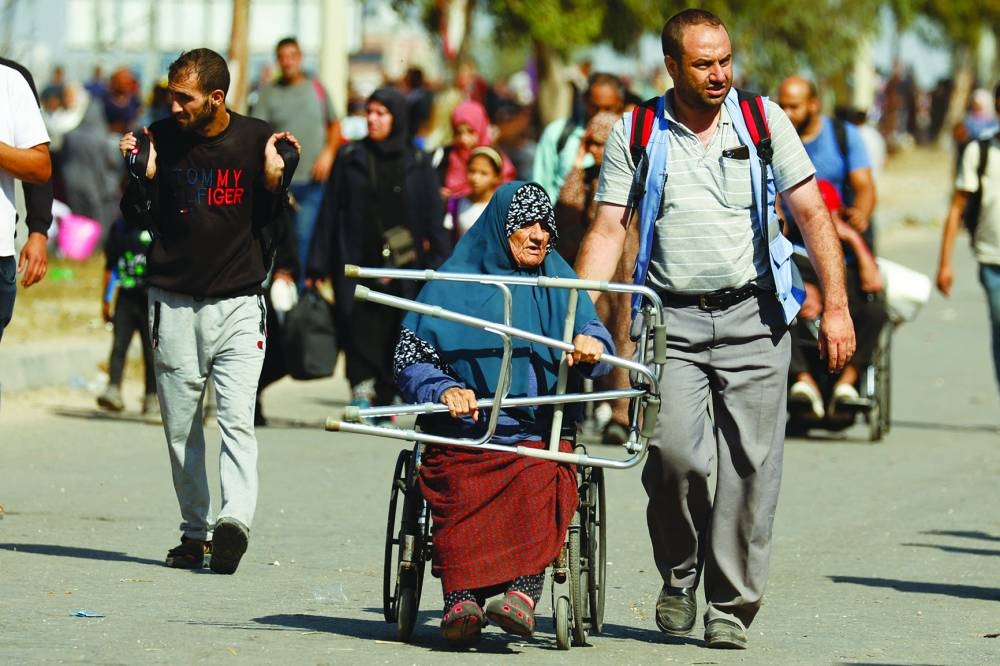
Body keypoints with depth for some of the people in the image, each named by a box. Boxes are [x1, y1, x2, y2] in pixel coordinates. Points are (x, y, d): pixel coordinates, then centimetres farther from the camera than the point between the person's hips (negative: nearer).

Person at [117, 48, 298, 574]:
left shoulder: (257, 139, -1)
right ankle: (194, 530, 14)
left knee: (236, 420, -15)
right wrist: (141, 178, -11)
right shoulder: (161, 138, 0)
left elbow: (270, 224, 6)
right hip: (174, 303, 2)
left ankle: (235, 519, -25)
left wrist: (274, 180, -11)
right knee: (181, 427, 5)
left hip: (238, 301, -2)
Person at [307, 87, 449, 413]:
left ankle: (384, 402, 5)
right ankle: (361, 392, -20)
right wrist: (317, 267, 1)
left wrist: (438, 264, -5)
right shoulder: (350, 158, 8)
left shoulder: (417, 163, 7)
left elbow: (434, 218, 5)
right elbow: (329, 214, 6)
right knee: (360, 330, -12)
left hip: (401, 267, 0)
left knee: (394, 334, -1)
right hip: (357, 264, 0)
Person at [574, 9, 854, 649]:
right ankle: (679, 576, 9)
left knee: (750, 465, -3)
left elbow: (813, 214, 4)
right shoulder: (635, 136, 4)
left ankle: (732, 607, 8)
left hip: (752, 315, 1)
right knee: (675, 454, -16)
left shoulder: (764, 121, 5)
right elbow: (608, 231, 4)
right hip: (671, 318, -1)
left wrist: (837, 306, -4)